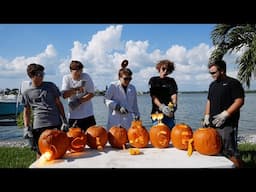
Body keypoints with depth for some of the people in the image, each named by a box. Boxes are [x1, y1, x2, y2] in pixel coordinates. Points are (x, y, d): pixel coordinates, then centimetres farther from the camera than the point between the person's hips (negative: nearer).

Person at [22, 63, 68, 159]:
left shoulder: (50, 86, 8)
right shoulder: (27, 92, 9)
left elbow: (59, 104, 10)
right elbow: (26, 111, 13)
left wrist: (64, 121, 2)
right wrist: (26, 128, 2)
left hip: (56, 123, 0)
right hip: (39, 126, 0)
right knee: (40, 153, 4)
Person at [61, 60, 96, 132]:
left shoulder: (86, 77, -5)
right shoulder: (66, 78, -2)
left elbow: (91, 94, -7)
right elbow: (64, 95, -10)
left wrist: (79, 101, -17)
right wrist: (76, 88, -24)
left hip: (88, 115, 0)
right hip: (73, 116, 1)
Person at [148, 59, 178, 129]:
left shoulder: (172, 81, 13)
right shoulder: (153, 80, 6)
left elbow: (174, 95, -1)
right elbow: (153, 96, -6)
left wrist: (174, 105, -23)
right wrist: (162, 107, -22)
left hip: (169, 114, 2)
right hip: (157, 113, -2)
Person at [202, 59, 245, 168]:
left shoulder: (233, 83, -4)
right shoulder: (213, 85, 18)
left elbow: (239, 101, -12)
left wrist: (225, 114, -20)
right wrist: (207, 117, 11)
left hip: (227, 125, -7)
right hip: (213, 124, 7)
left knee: (230, 152, -8)